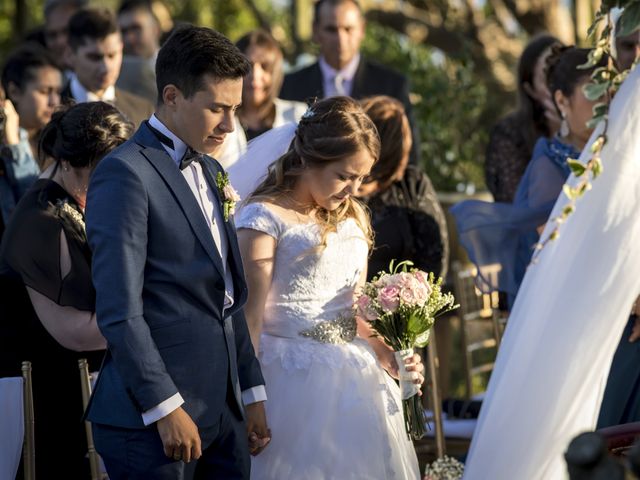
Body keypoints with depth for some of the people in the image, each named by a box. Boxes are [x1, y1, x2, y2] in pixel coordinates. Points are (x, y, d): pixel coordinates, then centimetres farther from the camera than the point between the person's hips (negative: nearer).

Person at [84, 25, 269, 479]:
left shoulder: (209, 171, 17)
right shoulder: (125, 174, -10)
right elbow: (119, 311, -16)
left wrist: (252, 392, 17)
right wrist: (166, 408, -18)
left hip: (224, 413, 8)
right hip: (152, 421, -8)